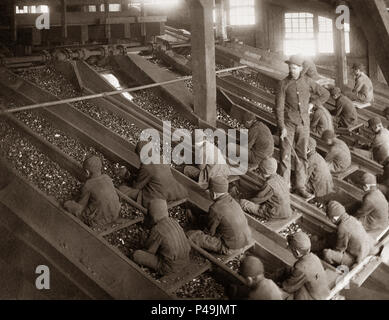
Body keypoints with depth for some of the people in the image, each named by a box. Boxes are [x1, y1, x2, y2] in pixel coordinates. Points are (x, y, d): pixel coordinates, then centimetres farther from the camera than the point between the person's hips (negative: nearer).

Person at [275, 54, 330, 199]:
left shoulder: (307, 82, 2)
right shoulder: (284, 84, -7)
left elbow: (325, 94, 15)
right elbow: (279, 107, -10)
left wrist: (312, 104, 4)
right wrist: (282, 128, -16)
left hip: (303, 123, 3)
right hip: (288, 124, -3)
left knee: (302, 155, 7)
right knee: (286, 155, -2)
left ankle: (300, 187, 16)